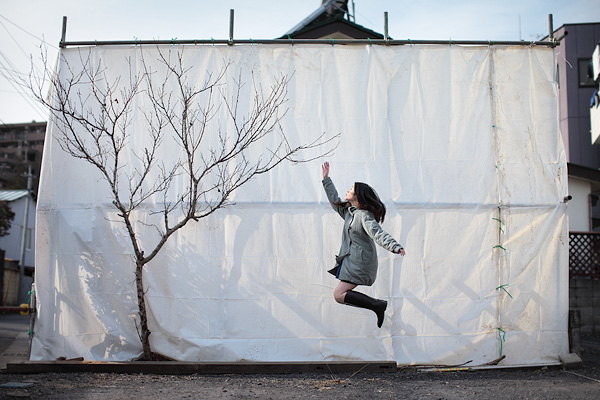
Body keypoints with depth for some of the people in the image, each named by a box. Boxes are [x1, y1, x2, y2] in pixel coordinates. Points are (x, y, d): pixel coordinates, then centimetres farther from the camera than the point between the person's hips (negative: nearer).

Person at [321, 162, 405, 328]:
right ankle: (377, 304, 13)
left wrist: (396, 246, -43)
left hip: (360, 263, -9)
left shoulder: (364, 216, -15)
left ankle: (377, 305, -8)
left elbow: (378, 233, -27)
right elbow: (335, 200, 27)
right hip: (351, 260, 9)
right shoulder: (349, 211, 12)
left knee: (339, 295, -14)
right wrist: (326, 179, 27)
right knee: (342, 294, 7)